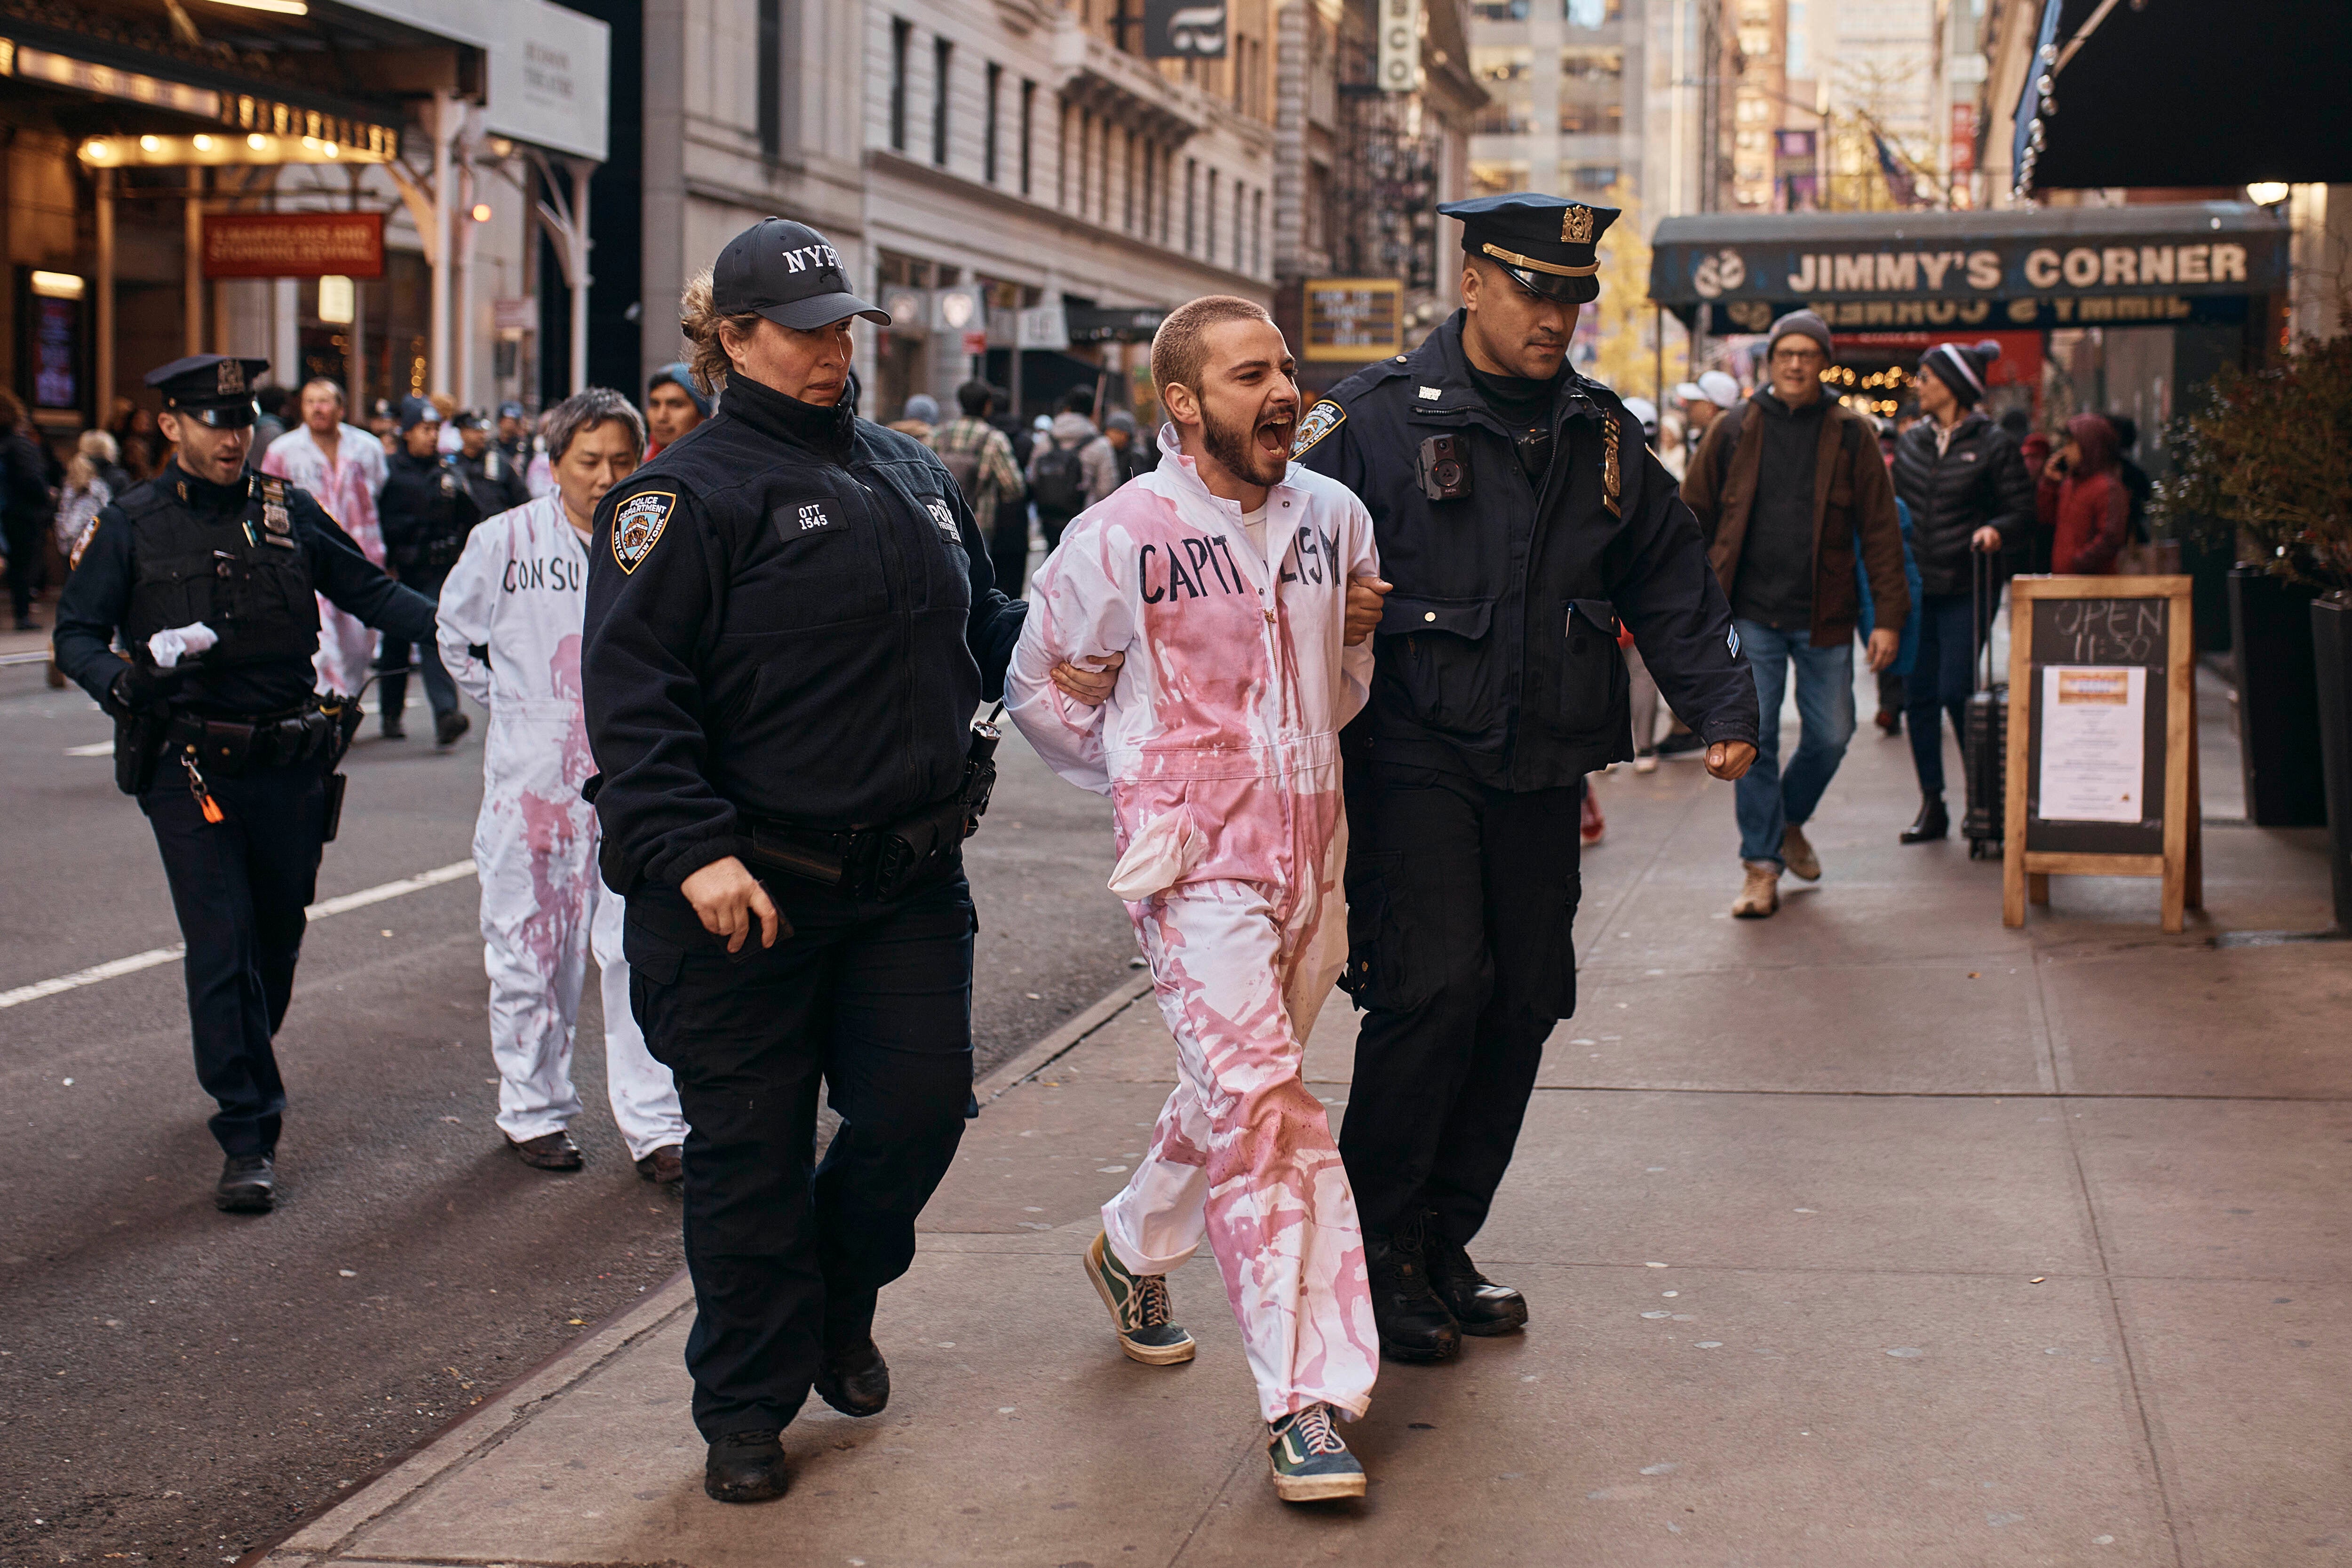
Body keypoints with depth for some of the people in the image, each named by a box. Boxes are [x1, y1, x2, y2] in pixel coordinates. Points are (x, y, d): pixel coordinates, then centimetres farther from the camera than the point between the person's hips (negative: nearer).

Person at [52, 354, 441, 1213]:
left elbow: (371, 593, 12)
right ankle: (248, 1137, -6)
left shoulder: (289, 512, 8)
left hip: (290, 763, 3)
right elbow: (76, 635, 1)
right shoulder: (131, 525, 2)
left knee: (278, 936, 14)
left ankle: (246, 1069, 42)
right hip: (190, 766, -3)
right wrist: (125, 679, -21)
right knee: (222, 946, -10)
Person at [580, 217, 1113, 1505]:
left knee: (919, 1110, 5)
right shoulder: (691, 494, -8)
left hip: (909, 878, 6)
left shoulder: (911, 474, 13)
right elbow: (633, 691, -15)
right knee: (751, 1151, 3)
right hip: (747, 888, -5)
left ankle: (837, 1308, 34)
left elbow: (978, 622, 26)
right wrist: (691, 852, -25)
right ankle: (745, 1409, 20)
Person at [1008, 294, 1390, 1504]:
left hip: (1309, 850, 6)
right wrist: (1127, 773, 7)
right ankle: (1306, 1401, -17)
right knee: (1263, 1103, -18)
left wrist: (1367, 637, 0)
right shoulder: (1124, 533, -7)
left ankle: (1136, 1247, 47)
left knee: (1237, 1095, 18)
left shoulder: (1334, 517, 7)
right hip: (1196, 861, -6)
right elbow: (1034, 680, 7)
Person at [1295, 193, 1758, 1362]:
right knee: (1435, 984, -15)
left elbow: (1668, 584, 17)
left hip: (1542, 773, 6)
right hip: (1417, 759, -6)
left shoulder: (1601, 434, 12)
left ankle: (1442, 1244, 19)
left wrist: (1722, 707, 6)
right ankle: (1374, 1246, 0)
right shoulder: (1378, 419, -4)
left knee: (1525, 999, 6)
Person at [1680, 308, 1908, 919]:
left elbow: (1880, 530, 2)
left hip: (1824, 617, 1)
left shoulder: (1851, 435, 3)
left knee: (1830, 735, 6)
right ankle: (1761, 865, 5)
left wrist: (1889, 616, -4)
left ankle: (1790, 820, 34)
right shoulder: (1733, 431, 3)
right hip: (1751, 615, -1)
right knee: (1752, 737, -4)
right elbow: (1693, 517, 9)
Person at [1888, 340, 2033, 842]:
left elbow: (2023, 510, -3)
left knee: (1956, 692, -10)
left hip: (1965, 590, -5)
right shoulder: (1912, 442, 11)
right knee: (1918, 696, 4)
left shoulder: (1994, 444, -4)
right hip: (1917, 588, 5)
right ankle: (1932, 806, 12)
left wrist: (1996, 530, -23)